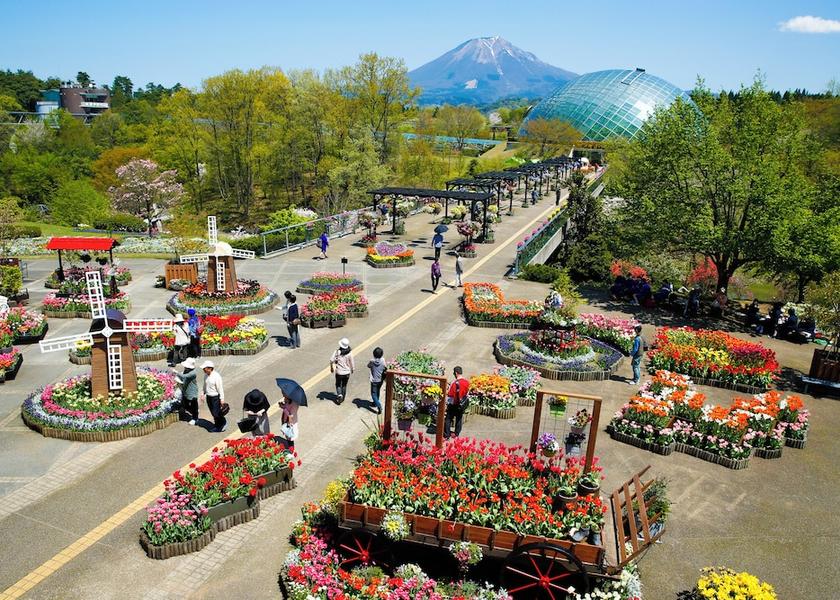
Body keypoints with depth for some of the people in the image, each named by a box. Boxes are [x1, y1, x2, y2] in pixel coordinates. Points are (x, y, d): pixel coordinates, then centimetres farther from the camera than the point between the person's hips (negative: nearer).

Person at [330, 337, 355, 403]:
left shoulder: (337, 352, -15)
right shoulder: (349, 353, -15)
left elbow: (331, 360, -16)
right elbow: (352, 363, -9)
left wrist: (331, 368, 3)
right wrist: (352, 369, 11)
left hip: (339, 372, -1)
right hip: (347, 372, 1)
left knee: (338, 385, 17)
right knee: (344, 385, 19)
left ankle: (339, 394, -6)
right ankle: (342, 398, 28)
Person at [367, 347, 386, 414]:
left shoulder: (372, 361, -18)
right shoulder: (383, 360, -13)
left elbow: (368, 366, 1)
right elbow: (385, 368, -4)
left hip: (374, 380, -4)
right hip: (380, 380, 4)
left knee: (374, 394, 3)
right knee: (377, 392, 26)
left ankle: (379, 405, -13)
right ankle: (375, 403, 43)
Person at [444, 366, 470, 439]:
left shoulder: (455, 383, -23)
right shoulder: (467, 382, -7)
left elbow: (450, 395, -17)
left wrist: (447, 403, -4)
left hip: (454, 405, -5)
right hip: (462, 405, 5)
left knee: (448, 419, 7)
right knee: (459, 419, 19)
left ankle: (447, 435, 10)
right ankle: (457, 434, 29)